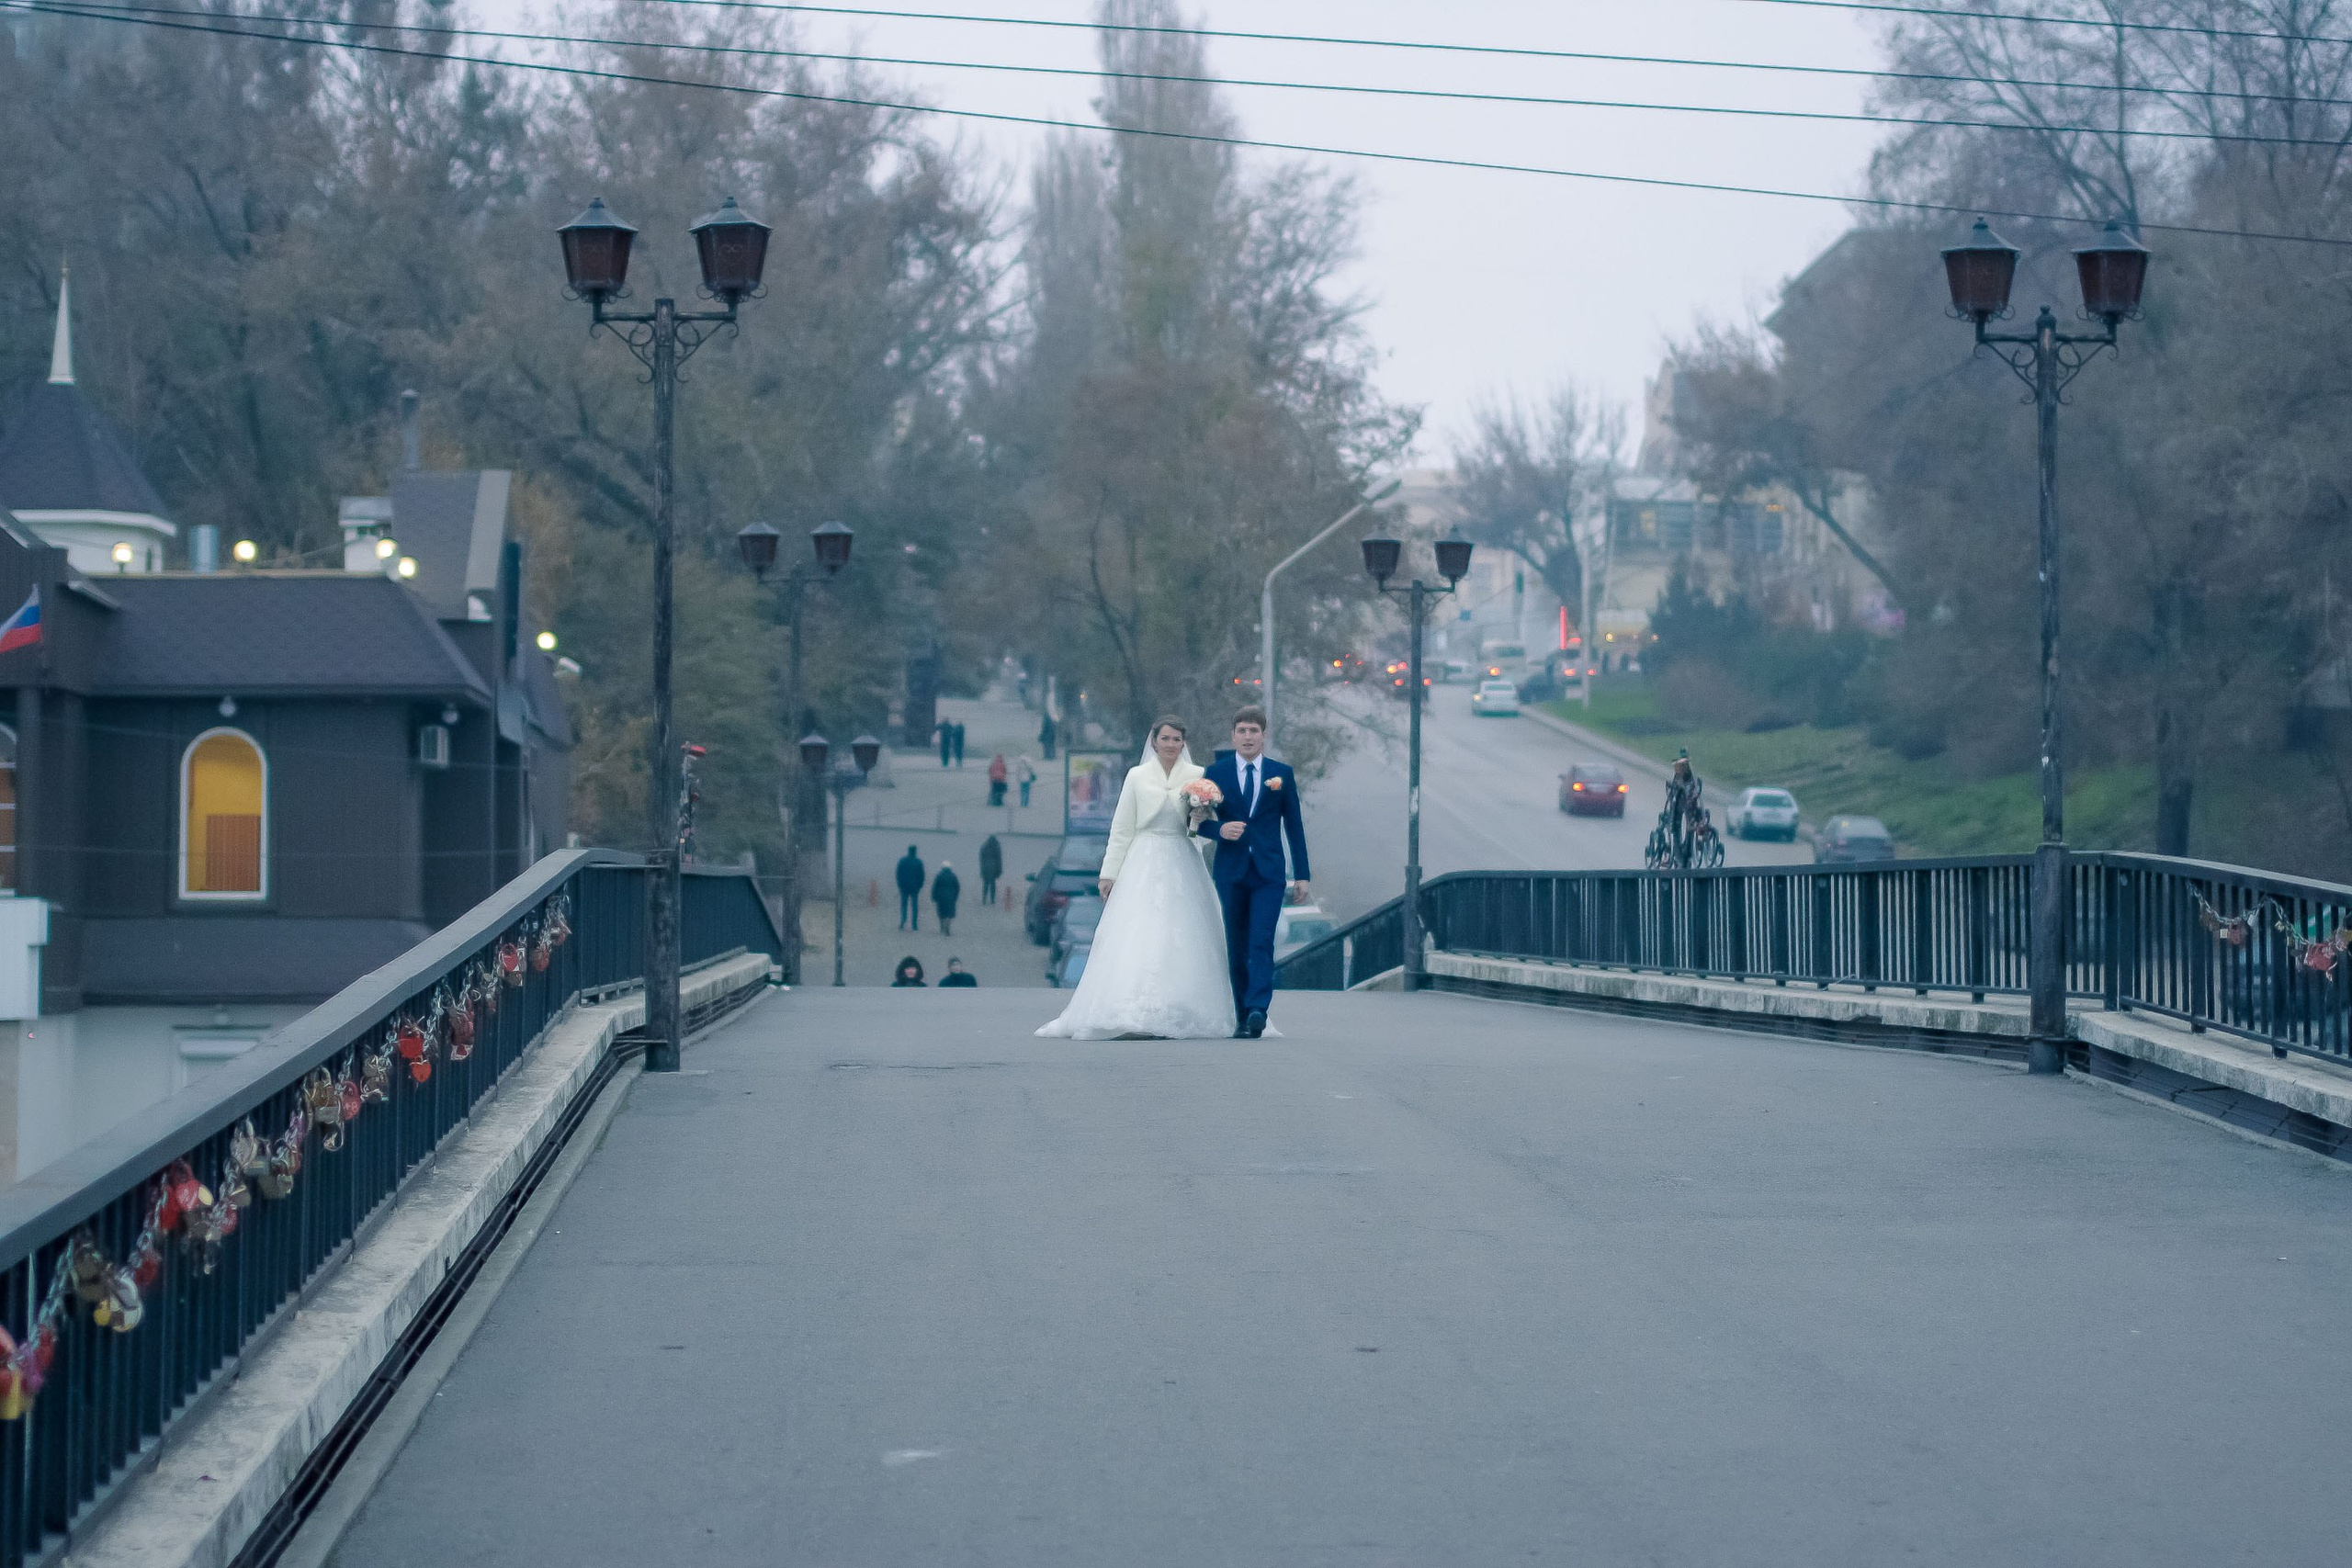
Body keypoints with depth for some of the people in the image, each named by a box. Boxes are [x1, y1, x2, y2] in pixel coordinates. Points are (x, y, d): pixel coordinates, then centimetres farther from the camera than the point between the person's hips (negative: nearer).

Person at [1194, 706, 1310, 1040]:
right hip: (1231, 871, 1)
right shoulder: (1216, 773, 6)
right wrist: (1220, 829, -17)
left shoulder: (1282, 774, 7)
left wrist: (1301, 874, 5)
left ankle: (1258, 1010, -23)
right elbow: (1199, 821, 6)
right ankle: (1242, 1015, 11)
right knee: (1237, 947, 5)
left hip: (1268, 873, -1)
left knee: (1262, 942, -15)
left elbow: (1294, 825, 8)